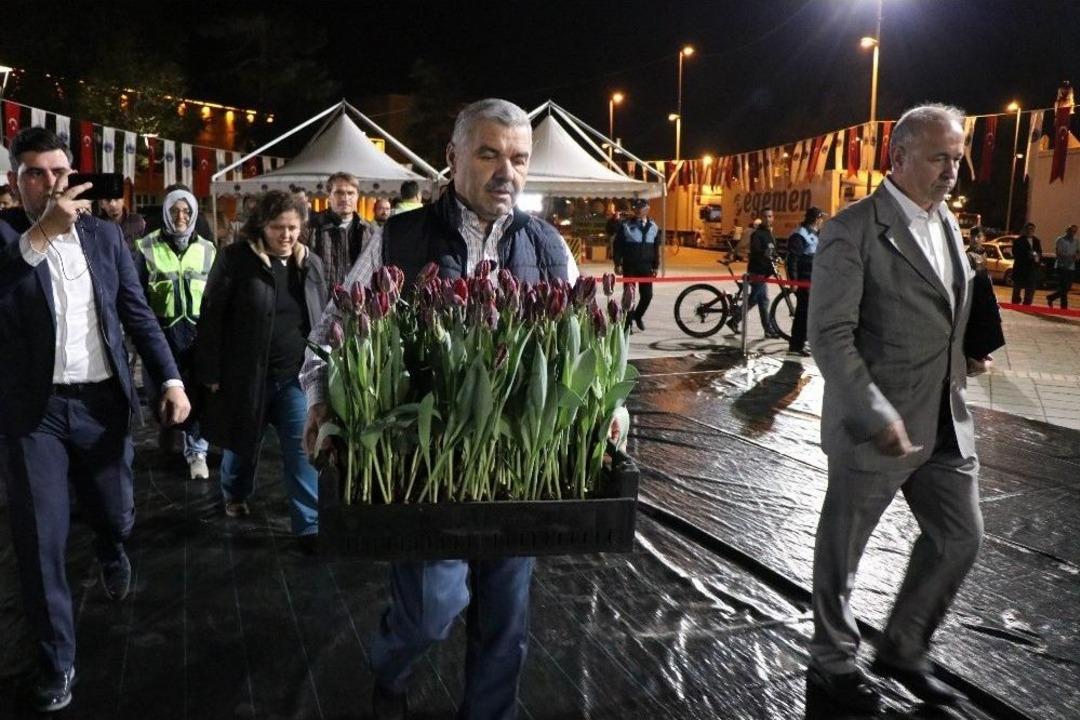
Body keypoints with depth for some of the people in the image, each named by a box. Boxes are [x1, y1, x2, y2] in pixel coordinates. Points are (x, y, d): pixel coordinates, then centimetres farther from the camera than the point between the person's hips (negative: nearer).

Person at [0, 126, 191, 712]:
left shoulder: (104, 235, 4)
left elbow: (137, 313, 6)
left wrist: (170, 379, -4)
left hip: (102, 403, 3)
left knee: (115, 516, 17)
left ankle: (111, 555, 55)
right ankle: (56, 663, 19)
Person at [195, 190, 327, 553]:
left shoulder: (311, 263, 5)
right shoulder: (235, 259, -8)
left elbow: (323, 319, 13)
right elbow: (211, 317, -7)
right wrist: (212, 373, -9)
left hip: (297, 376, 2)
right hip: (246, 374, -2)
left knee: (304, 450, -4)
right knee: (243, 443, 18)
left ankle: (310, 526, 2)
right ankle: (234, 495, 47)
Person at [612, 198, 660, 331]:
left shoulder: (653, 227, 7)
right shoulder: (625, 226, -2)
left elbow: (657, 248, 10)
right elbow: (617, 245, -2)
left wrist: (656, 266, 6)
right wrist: (617, 264, -7)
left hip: (646, 267, 2)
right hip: (629, 266, -2)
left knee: (647, 295, 1)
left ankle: (638, 316, 27)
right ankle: (628, 322, 11)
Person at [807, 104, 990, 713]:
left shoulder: (946, 222, 10)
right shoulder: (853, 231, -15)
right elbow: (829, 336, -20)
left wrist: (966, 352, 2)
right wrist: (877, 416, -25)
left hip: (946, 421, 8)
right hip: (876, 426, -8)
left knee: (960, 537, 15)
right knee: (843, 548, 10)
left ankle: (904, 650, 35)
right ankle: (833, 661, 31)